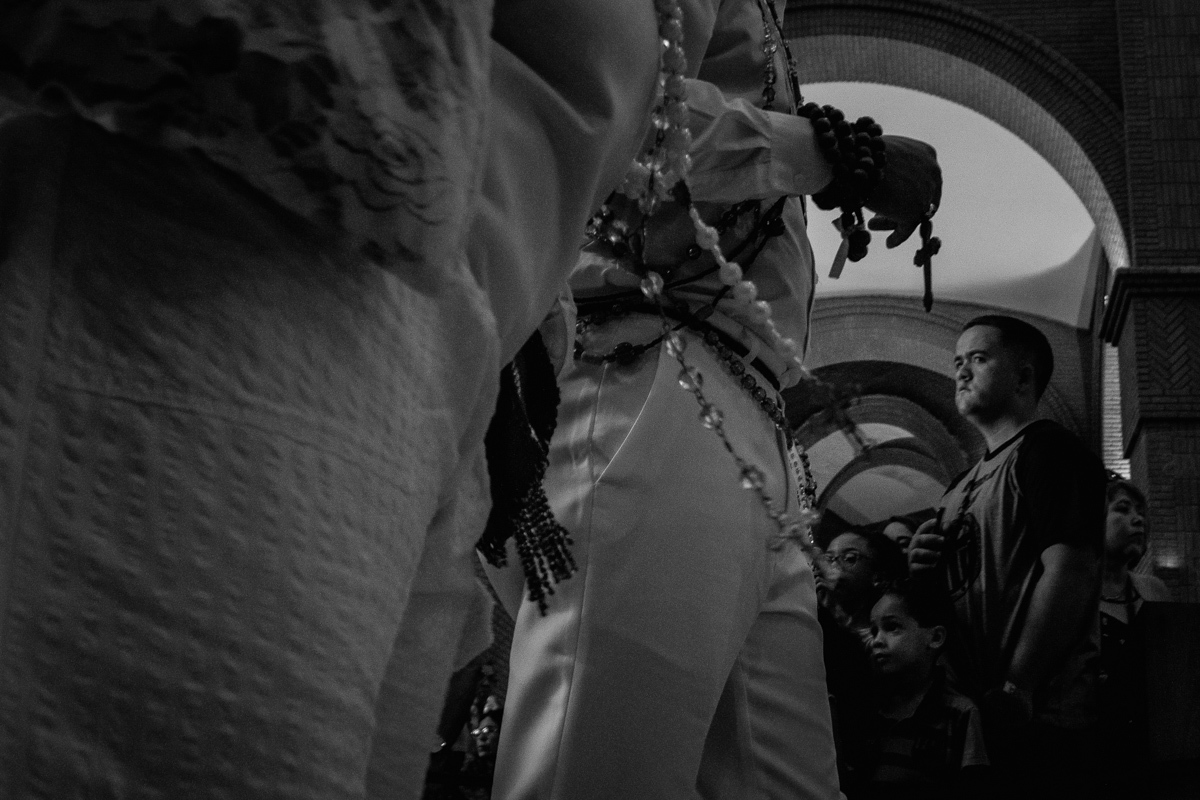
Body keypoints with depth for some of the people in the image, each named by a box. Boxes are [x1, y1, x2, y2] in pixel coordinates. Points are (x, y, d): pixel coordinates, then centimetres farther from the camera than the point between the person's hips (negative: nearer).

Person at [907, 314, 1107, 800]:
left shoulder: (1045, 447, -6)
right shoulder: (964, 485, 21)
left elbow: (1069, 569, -18)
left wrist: (1015, 691, -22)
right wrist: (925, 572, 3)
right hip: (977, 721, 8)